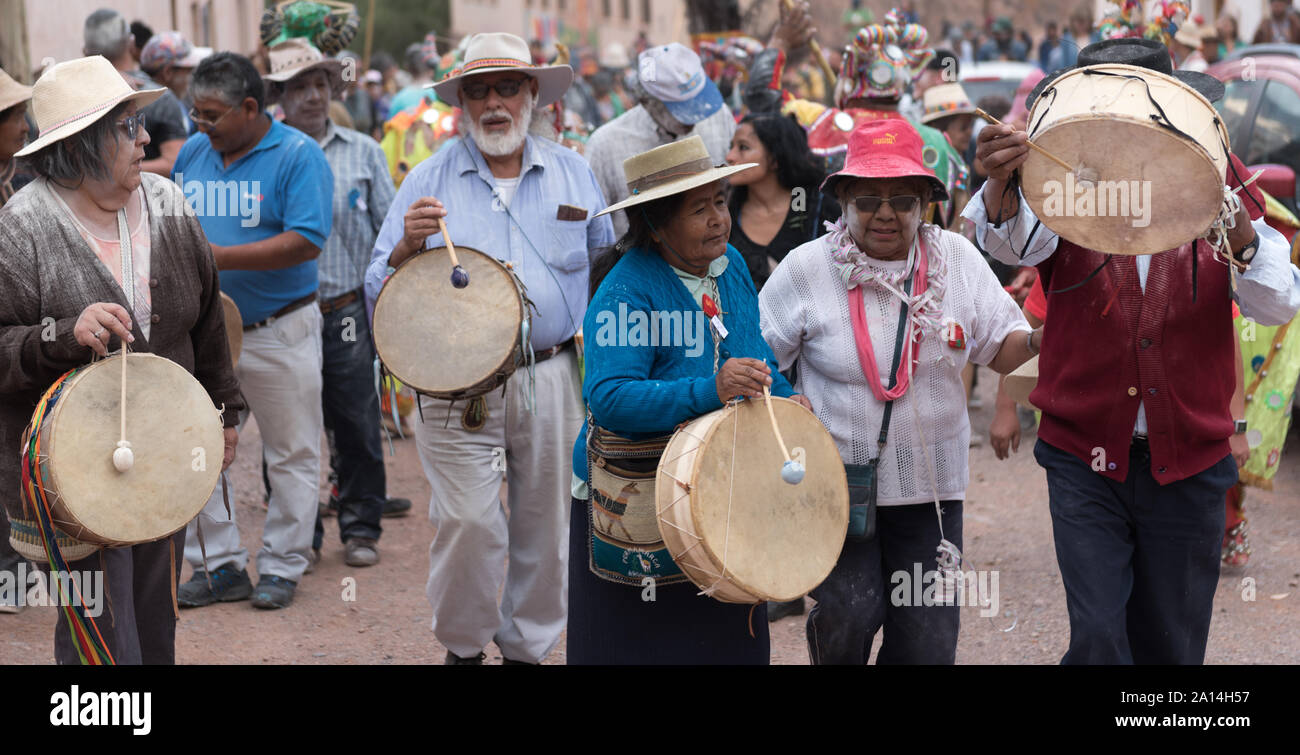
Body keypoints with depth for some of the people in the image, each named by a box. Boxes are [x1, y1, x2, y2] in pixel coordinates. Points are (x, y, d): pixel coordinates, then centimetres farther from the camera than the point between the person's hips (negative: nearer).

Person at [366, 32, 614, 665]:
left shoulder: (571, 173, 10)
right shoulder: (429, 181, 2)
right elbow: (382, 295, 1)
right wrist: (409, 246, -18)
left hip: (553, 380, 3)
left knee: (546, 527, 8)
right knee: (468, 523, -9)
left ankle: (529, 646, 25)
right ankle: (463, 646, 13)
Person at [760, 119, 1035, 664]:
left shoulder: (957, 260, 1)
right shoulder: (807, 268, -5)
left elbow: (999, 350, 6)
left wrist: (1038, 339, -14)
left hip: (930, 486, 3)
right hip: (836, 482, -2)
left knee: (928, 642, 2)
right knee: (848, 617, -14)